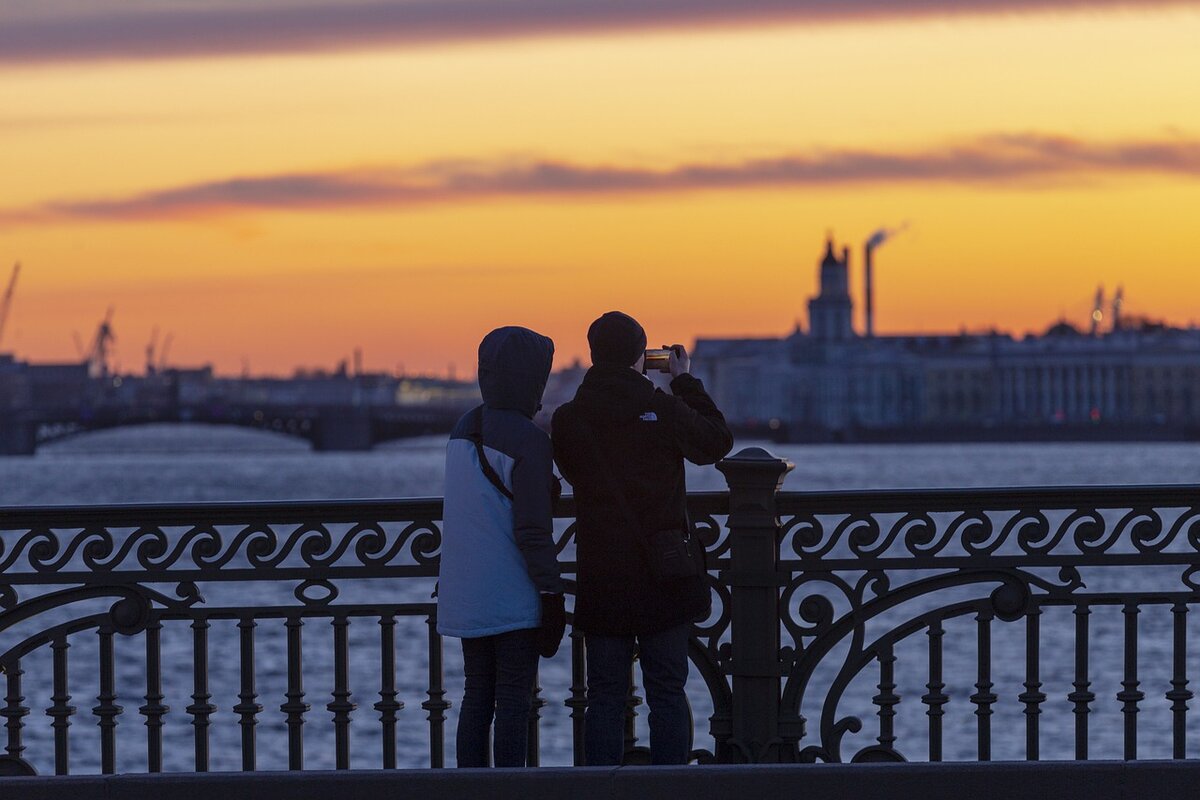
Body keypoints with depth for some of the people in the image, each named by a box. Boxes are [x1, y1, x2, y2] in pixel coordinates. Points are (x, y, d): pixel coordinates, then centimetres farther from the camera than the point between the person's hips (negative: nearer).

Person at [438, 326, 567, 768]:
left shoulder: (463, 429, 9)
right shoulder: (528, 440, -15)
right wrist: (551, 593, -10)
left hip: (464, 596, 7)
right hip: (513, 599, -7)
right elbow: (533, 531, -16)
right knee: (513, 700, -2)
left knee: (476, 696, 12)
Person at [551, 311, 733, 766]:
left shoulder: (568, 420, -3)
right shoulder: (664, 409, -8)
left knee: (605, 697, 6)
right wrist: (686, 383, 18)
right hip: (665, 576, -1)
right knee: (667, 693, 6)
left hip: (600, 579, 1)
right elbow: (718, 442, 9)